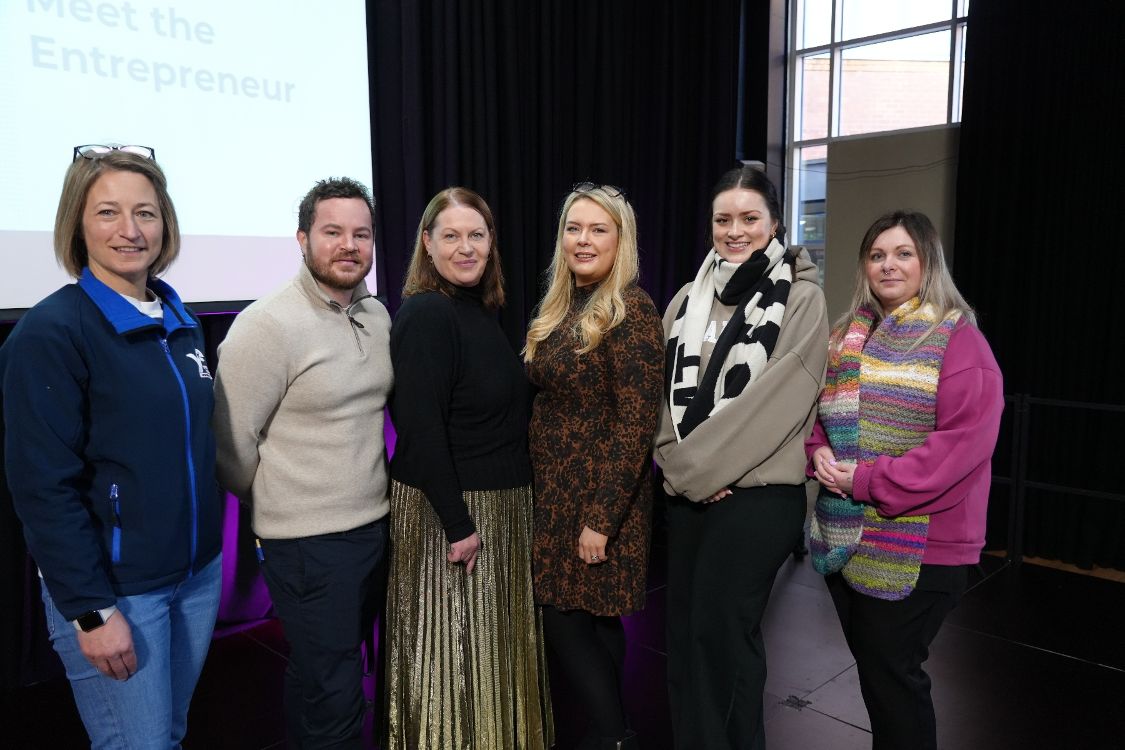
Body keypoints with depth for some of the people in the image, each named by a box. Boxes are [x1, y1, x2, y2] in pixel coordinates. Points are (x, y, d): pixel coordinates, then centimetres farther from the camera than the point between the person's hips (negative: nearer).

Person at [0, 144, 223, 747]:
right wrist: (91, 609, -17)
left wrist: (210, 551, 12)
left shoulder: (180, 320, 6)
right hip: (112, 587, -6)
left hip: (199, 573, 6)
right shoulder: (51, 331, -15)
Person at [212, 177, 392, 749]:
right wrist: (275, 508, 0)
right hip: (308, 540, -6)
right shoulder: (268, 325, -16)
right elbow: (232, 443, -12)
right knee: (332, 699, 3)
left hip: (376, 523, 7)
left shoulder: (378, 315, 5)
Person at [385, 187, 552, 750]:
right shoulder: (426, 313, -18)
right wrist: (457, 525, -20)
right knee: (454, 651, 7)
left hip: (498, 506, 9)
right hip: (449, 510, -9)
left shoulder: (479, 308, 8)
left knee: (491, 648, 21)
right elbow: (422, 430, -22)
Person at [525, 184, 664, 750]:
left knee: (566, 620, 0)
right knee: (590, 619, 17)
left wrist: (600, 518, -20)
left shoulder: (630, 310, -16)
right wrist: (542, 485, 9)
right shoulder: (560, 307, 9)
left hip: (599, 492, -8)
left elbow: (636, 424, -20)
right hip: (555, 487, 8)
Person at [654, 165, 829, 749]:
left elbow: (777, 399, -14)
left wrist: (699, 466, -12)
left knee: (721, 632, 1)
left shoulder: (800, 299, -5)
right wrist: (680, 465, -5)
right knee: (683, 629, 12)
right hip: (686, 493, 5)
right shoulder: (689, 298, 10)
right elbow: (668, 392, 10)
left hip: (757, 493, -5)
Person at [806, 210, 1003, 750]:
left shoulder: (958, 340, -10)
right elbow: (817, 409, 15)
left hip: (920, 546, -6)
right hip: (843, 537, 6)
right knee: (871, 669, 19)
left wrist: (868, 481, -21)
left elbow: (965, 439, -20)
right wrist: (818, 453, -7)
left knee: (892, 675, 5)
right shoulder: (846, 337, 10)